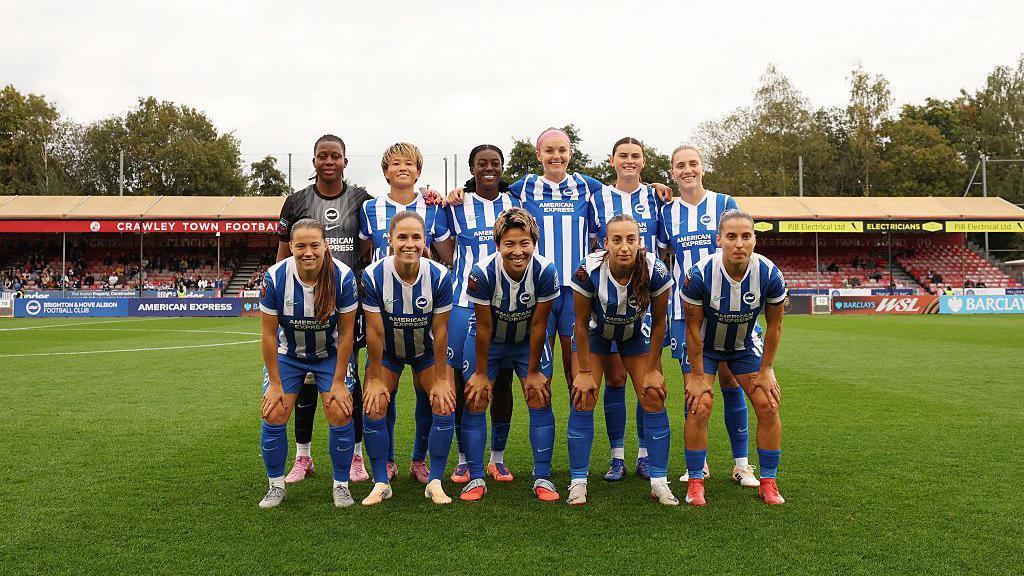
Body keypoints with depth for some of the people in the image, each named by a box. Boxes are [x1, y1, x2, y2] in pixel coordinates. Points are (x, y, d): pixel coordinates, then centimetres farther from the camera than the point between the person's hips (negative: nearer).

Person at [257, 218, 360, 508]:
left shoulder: (343, 276, -24)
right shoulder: (275, 278, -23)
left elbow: (346, 333, -15)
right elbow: (269, 334, -13)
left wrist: (338, 382, -12)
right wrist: (275, 383, -9)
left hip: (330, 354, -1)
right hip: (288, 354, 1)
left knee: (340, 416, -11)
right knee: (274, 416, -7)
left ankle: (341, 485, 10)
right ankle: (276, 485, 15)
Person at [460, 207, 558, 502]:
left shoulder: (545, 271, -28)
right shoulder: (482, 272, -31)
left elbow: (538, 325, -18)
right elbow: (484, 328, -21)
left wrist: (533, 372, -10)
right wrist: (480, 372, -12)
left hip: (528, 341, 1)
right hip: (489, 341, -1)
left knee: (540, 400, -5)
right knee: (475, 402, -4)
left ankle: (542, 478, 7)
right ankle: (476, 479, 8)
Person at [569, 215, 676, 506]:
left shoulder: (655, 271, -31)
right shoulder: (588, 271, -33)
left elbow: (658, 323, -14)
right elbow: (581, 323, -18)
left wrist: (652, 369, -9)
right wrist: (585, 372, -14)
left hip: (635, 333, 1)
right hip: (596, 332, -1)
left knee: (653, 398, -6)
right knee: (582, 400, -10)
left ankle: (659, 481, 7)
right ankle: (578, 482, 2)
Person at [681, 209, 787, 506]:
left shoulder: (769, 275, -25)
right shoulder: (699, 274, -31)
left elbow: (774, 324, -8)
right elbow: (693, 326, -18)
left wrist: (766, 370, -5)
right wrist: (696, 375, -13)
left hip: (745, 345, 3)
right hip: (704, 345, -2)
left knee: (768, 406, -6)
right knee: (699, 408, -16)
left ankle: (768, 482, 11)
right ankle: (695, 482, 2)